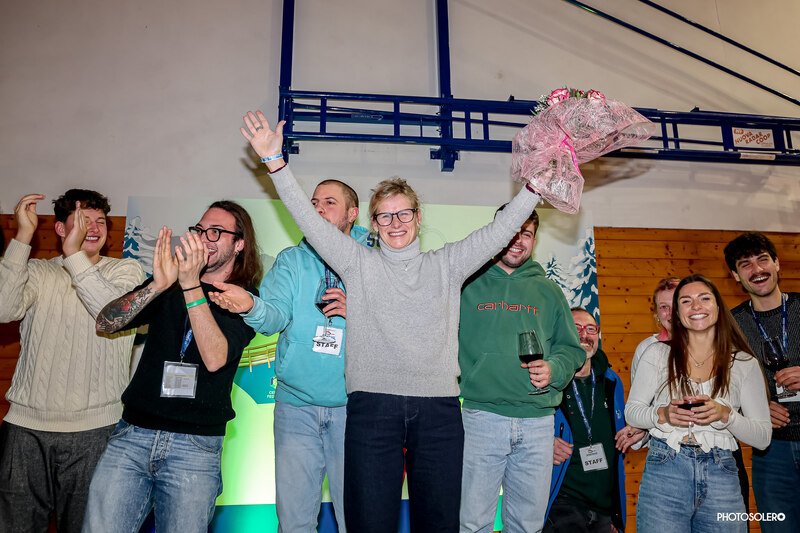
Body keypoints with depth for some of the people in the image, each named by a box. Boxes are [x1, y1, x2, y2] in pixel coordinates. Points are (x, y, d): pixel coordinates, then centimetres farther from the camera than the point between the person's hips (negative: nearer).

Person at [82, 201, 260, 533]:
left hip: (195, 445, -3)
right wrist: (158, 285, -16)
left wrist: (191, 285, -23)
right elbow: (104, 323, 0)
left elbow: (215, 358, -17)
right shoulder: (168, 283, 11)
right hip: (132, 433, 3)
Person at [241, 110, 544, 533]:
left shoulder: (446, 265, 13)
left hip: (438, 407, 2)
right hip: (372, 403, -1)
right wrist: (274, 161, -4)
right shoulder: (359, 263, 10)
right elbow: (308, 219, 4)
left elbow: (499, 230, 7)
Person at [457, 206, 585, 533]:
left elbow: (571, 349, 15)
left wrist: (553, 370, -6)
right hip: (481, 416, -2)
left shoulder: (548, 291, 14)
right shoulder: (468, 284, 7)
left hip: (537, 420, 3)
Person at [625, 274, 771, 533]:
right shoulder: (658, 353, 4)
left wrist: (725, 414, -14)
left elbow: (763, 438, 4)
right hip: (664, 470, -1)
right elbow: (631, 410, 6)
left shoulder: (745, 364, 6)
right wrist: (662, 414, -13)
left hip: (721, 476, 1)